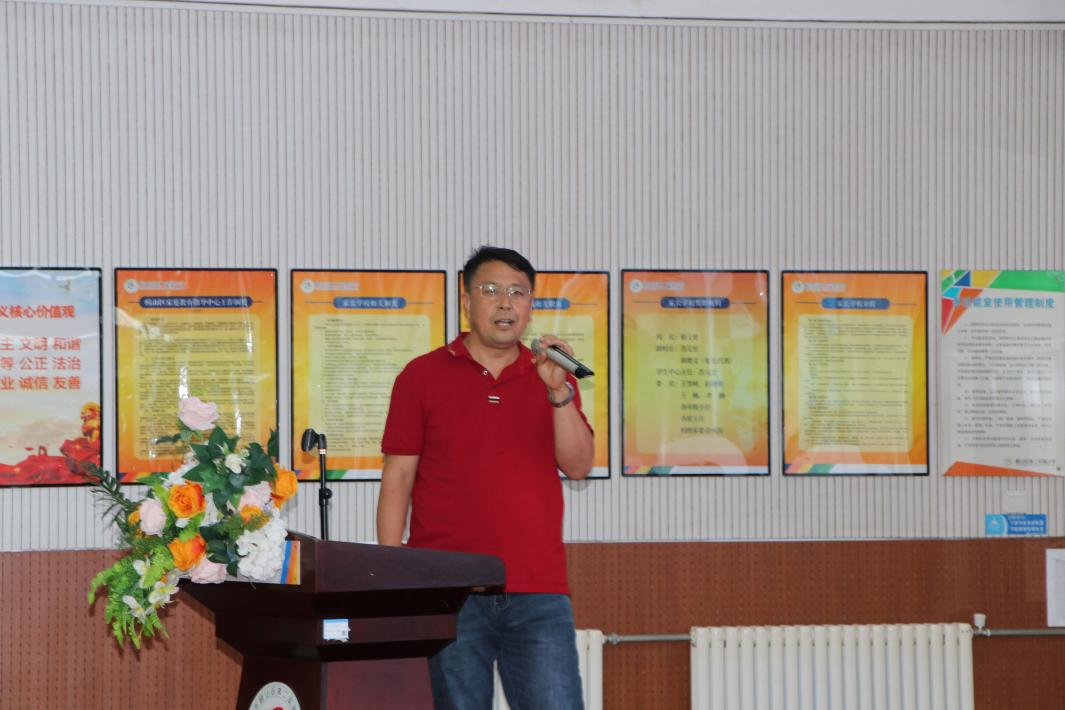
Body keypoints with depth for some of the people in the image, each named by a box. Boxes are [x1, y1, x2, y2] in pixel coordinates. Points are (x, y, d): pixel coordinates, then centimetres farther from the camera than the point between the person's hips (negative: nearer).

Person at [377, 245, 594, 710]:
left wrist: (558, 392, -13)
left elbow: (578, 466, 1)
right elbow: (397, 480, 4)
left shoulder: (551, 378, 13)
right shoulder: (422, 376, 7)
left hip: (538, 591, 1)